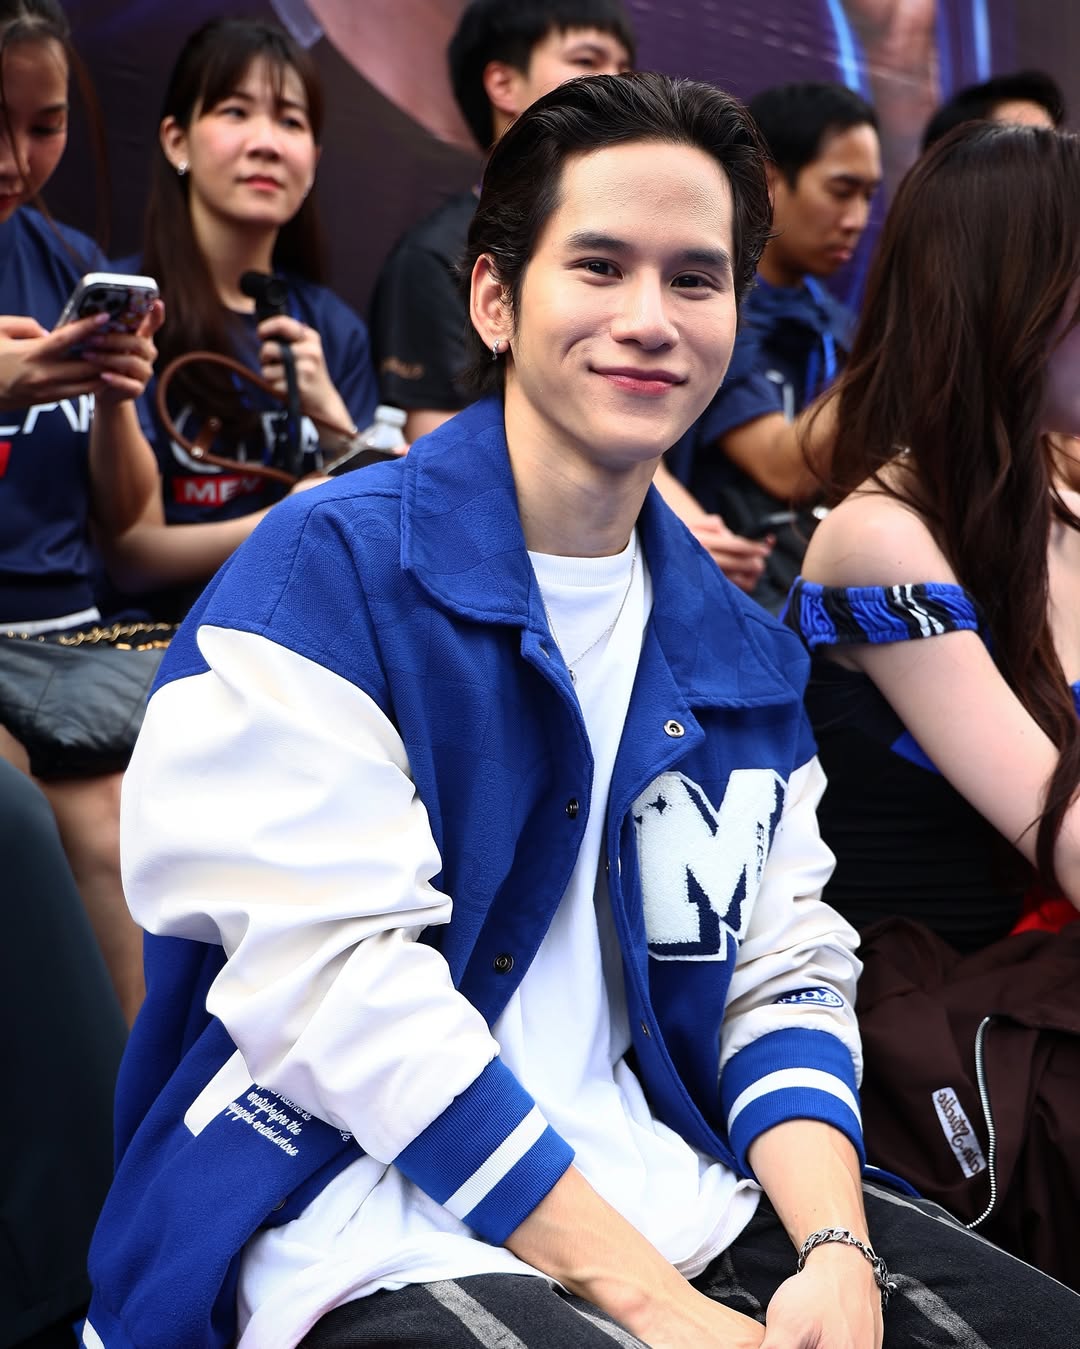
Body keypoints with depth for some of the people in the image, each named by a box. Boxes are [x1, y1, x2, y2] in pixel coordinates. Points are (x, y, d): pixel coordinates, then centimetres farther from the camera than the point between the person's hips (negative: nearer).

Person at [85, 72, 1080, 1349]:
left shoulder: (744, 655, 13)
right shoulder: (326, 571, -8)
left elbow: (783, 981, 11)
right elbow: (344, 979, -16)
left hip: (671, 1196, 6)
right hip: (370, 1228, -6)